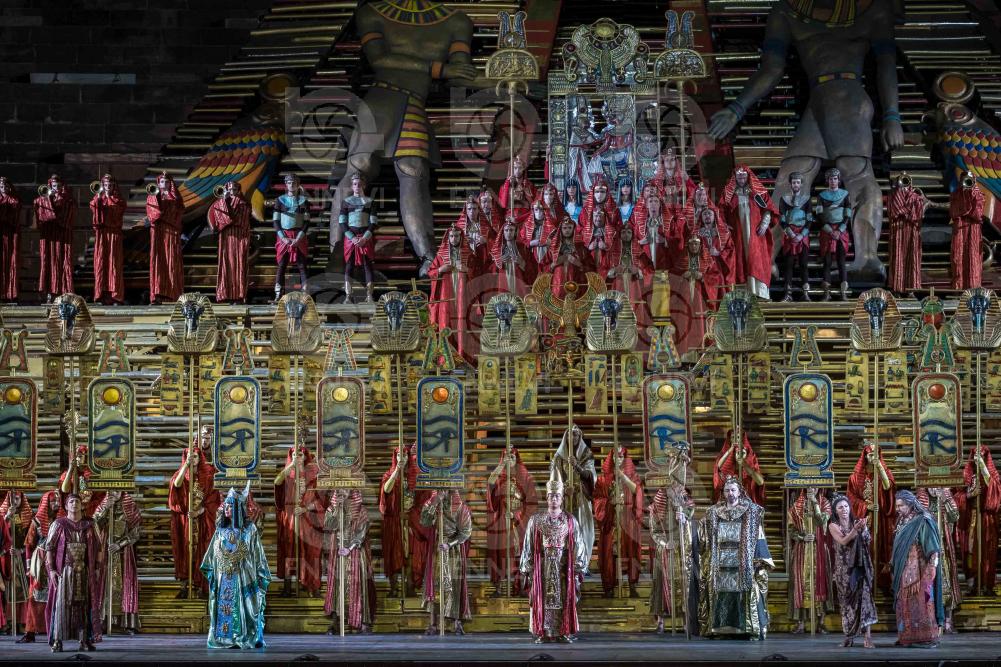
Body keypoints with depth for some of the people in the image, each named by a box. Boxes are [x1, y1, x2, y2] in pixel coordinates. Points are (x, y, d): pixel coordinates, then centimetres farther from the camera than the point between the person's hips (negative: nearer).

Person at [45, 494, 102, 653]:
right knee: (61, 603, -6)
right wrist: (51, 570, -10)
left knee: (84, 604, 2)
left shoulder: (89, 525, 7)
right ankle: (57, 641, -5)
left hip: (85, 572, 2)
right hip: (64, 571, -2)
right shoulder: (58, 524, 0)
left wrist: (97, 568, 1)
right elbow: (49, 547, -1)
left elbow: (98, 548, 10)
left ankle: (84, 641, 6)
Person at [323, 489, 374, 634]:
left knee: (357, 584, -6)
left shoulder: (360, 510, 1)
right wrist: (337, 509, -10)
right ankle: (334, 622, -3)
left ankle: (363, 622, -5)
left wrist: (350, 548, -17)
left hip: (355, 553, -2)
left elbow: (361, 532, -6)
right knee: (336, 584, -3)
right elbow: (328, 525, -3)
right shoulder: (332, 509, 10)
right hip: (337, 554, 2)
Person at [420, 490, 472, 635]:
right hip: (437, 549, 1)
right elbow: (424, 522, -16)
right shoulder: (432, 503, -1)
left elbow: (465, 531, -8)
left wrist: (450, 544, -19)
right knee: (435, 584, -3)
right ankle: (433, 624, -3)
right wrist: (435, 503, -24)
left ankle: (457, 623, 2)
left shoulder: (460, 507, -6)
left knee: (455, 584, -3)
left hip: (455, 549, -1)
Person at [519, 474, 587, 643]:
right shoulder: (536, 520, 2)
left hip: (563, 566, 0)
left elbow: (577, 546, 3)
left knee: (564, 597, 1)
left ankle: (565, 631, 6)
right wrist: (528, 570, -1)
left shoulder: (570, 520, 3)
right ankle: (542, 632, 4)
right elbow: (529, 546, 3)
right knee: (542, 597, -1)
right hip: (542, 566, 0)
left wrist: (577, 569, -2)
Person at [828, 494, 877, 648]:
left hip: (860, 566, 1)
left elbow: (868, 541, -4)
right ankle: (849, 637, 9)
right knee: (847, 600, 2)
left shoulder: (857, 522, 7)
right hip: (844, 567, -1)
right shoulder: (833, 526, 0)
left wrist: (864, 529, -22)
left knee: (864, 596, -11)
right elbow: (843, 541, -16)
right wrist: (855, 529, -30)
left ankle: (867, 636, -17)